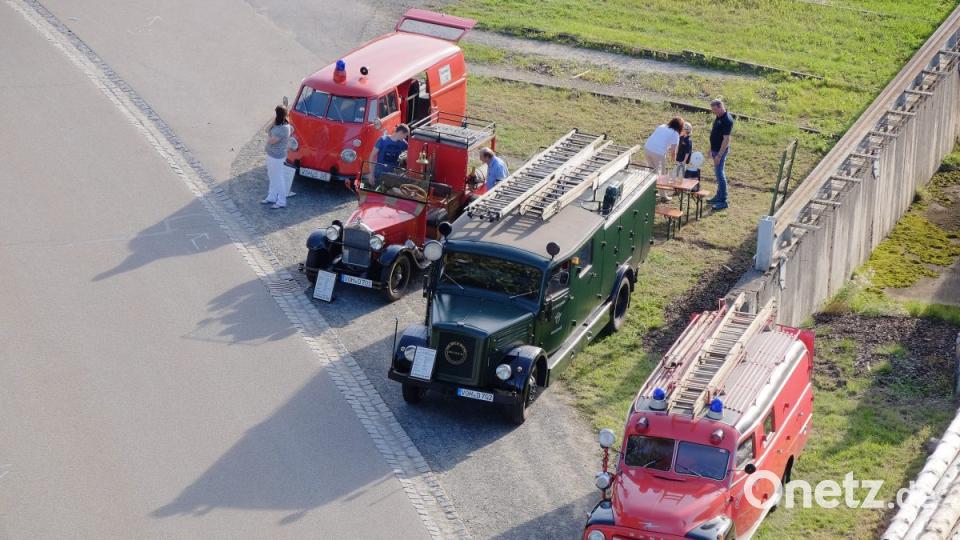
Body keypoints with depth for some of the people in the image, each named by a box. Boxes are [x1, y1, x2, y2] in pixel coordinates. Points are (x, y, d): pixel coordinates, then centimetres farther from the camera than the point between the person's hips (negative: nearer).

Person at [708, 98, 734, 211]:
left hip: (721, 150, -10)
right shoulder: (719, 117, 7)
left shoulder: (727, 120, -23)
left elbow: (726, 139, -24)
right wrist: (711, 149, 20)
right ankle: (719, 197, 26)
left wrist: (719, 155, -24)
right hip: (715, 149, 10)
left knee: (719, 173, -7)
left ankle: (723, 201, -3)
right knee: (718, 172, 16)